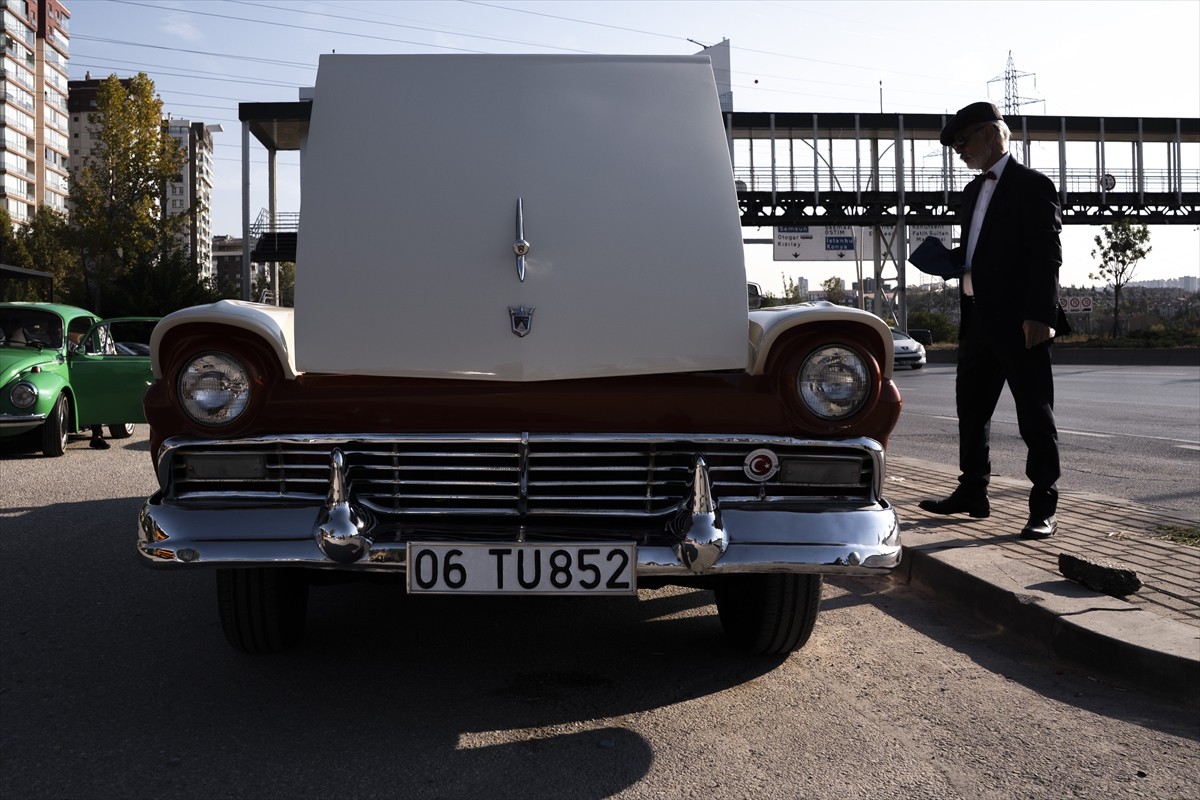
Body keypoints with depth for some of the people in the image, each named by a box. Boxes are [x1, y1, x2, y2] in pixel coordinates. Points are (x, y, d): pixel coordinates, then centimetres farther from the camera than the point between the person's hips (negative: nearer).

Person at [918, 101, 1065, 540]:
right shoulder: (973, 190, 18)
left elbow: (1048, 254, -13)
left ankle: (1044, 508, 6)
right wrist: (949, 258, 4)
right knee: (970, 409, 14)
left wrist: (1039, 315, -20)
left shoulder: (1033, 186, -7)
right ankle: (972, 493, 25)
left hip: (1018, 322, -9)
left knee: (1035, 417, -1)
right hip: (977, 319, 9)